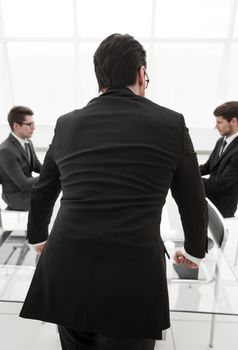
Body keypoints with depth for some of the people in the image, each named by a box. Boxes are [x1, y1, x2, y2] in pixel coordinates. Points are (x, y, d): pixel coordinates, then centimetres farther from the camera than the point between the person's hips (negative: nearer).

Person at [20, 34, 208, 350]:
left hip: (65, 271, 4)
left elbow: (43, 193, 17)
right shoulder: (171, 123, -1)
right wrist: (195, 250, 27)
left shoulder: (67, 124, 5)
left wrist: (38, 237, 36)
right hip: (134, 277, -2)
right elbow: (193, 201, 8)